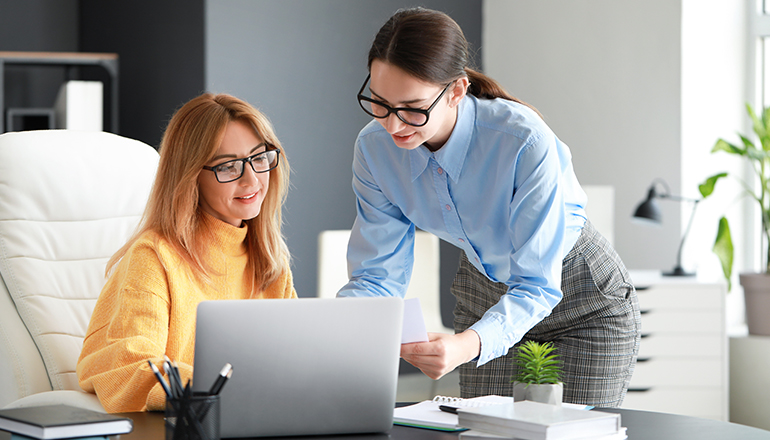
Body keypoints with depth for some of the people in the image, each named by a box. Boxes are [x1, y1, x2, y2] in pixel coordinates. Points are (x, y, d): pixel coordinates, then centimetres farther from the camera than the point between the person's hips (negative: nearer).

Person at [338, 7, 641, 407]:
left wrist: (468, 344, -52)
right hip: (483, 295, 4)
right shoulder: (374, 148, -20)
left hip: (586, 305, -4)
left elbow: (538, 285, -33)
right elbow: (379, 274, -13)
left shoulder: (524, 142, -36)